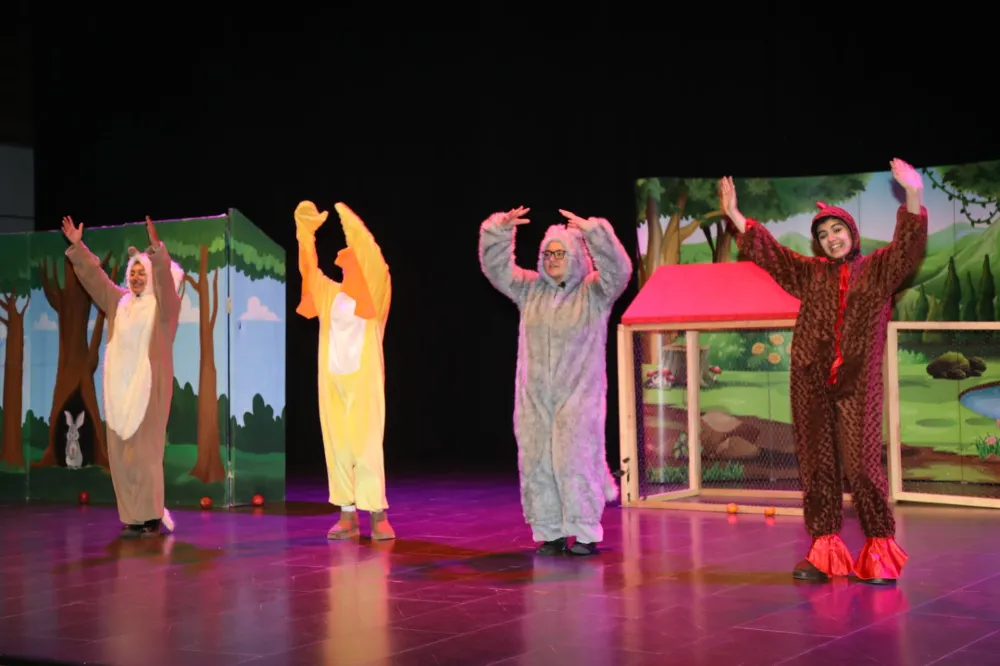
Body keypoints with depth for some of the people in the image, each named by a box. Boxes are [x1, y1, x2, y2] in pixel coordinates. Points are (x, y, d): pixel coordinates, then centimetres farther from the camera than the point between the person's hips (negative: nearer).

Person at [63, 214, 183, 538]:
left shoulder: (163, 305, -1)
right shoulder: (119, 302, 15)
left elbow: (164, 277, -19)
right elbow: (94, 276, 14)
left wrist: (157, 248, -33)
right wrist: (77, 246, 5)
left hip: (148, 387, -6)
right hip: (119, 387, 6)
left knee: (145, 453, -8)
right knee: (120, 454, 2)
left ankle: (153, 518, -2)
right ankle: (133, 518, 7)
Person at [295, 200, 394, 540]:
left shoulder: (373, 296, 1)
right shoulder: (329, 294, 13)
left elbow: (373, 261, -12)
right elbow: (309, 267, 7)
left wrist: (349, 221, -18)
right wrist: (307, 228, -5)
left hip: (363, 380, -4)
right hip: (332, 380, 4)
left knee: (367, 445, -7)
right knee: (338, 445, 4)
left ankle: (378, 515, -3)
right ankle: (348, 515, 8)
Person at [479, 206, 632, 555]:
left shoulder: (594, 292, -1)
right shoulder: (530, 289, 11)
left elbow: (618, 269, -18)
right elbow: (495, 266, 8)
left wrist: (591, 232, -26)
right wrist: (500, 228, -7)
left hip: (578, 394, -4)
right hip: (534, 396, 4)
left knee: (574, 460, -11)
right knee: (537, 464, 2)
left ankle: (586, 533, -3)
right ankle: (551, 533, 10)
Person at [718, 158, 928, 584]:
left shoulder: (878, 269, 6)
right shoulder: (810, 273, 14)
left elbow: (909, 246, -11)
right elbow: (765, 251, 16)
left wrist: (912, 194, -27)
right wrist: (734, 214, 8)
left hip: (857, 384, -3)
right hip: (811, 384, 3)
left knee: (862, 464, -9)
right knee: (817, 465, 3)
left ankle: (880, 551, 0)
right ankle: (824, 552, 8)